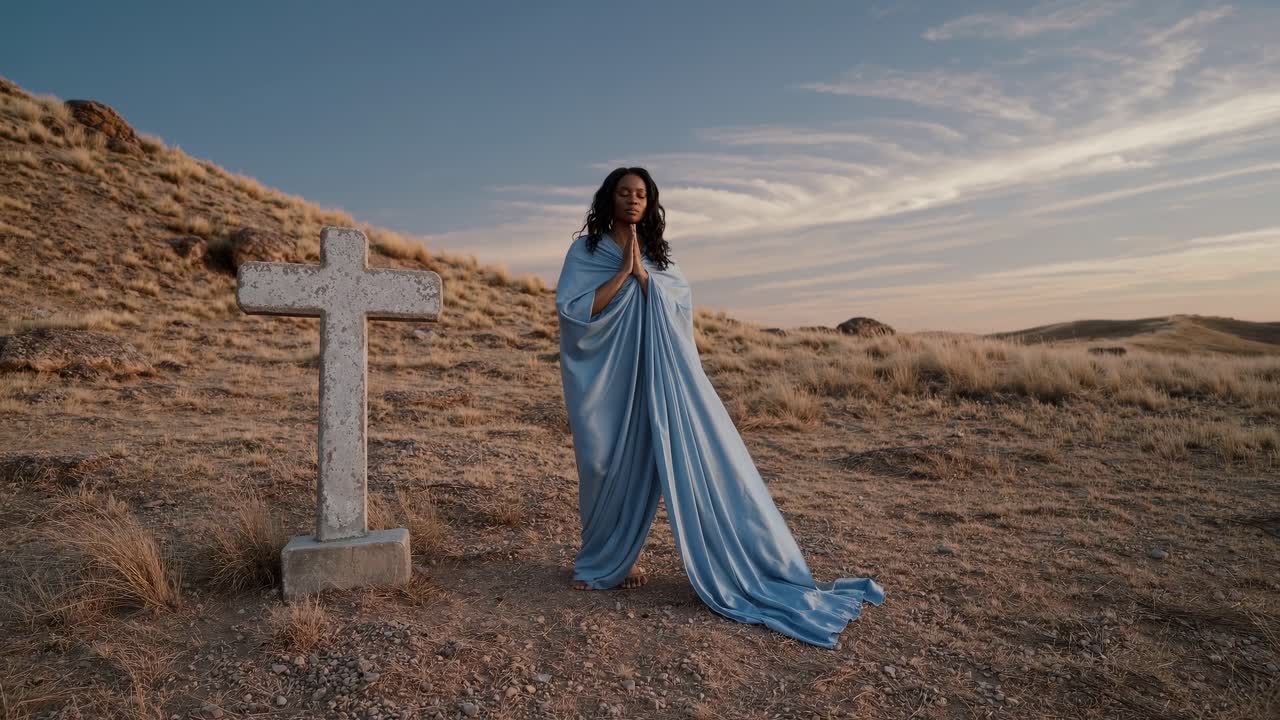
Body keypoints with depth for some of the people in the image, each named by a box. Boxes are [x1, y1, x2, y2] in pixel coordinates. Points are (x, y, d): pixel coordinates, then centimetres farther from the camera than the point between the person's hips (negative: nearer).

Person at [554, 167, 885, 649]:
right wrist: (623, 272, -13)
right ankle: (601, 561, 20)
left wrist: (642, 274, -11)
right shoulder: (584, 251, 2)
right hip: (602, 379, -2)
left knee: (638, 463, -2)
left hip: (654, 376, 3)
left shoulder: (659, 256, 12)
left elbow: (681, 310, 1)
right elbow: (572, 309, -11)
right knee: (609, 465, 1)